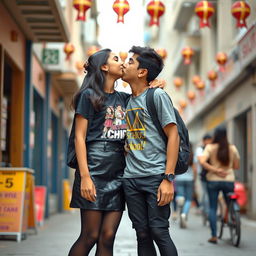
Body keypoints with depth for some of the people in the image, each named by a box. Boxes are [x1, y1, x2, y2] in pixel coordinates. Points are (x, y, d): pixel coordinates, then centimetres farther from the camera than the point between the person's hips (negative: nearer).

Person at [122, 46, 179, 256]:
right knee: (142, 235, 7)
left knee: (159, 231, -7)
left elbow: (173, 135, -6)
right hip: (130, 178, 6)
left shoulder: (158, 95, -2)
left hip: (155, 176, -6)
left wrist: (168, 179, -15)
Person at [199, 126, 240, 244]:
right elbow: (236, 166, 5)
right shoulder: (232, 148, -1)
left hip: (213, 180, -1)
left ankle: (214, 236, 5)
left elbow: (202, 161, -18)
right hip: (229, 180, 1)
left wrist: (215, 170, -12)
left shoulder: (210, 147, -5)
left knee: (212, 208, 6)